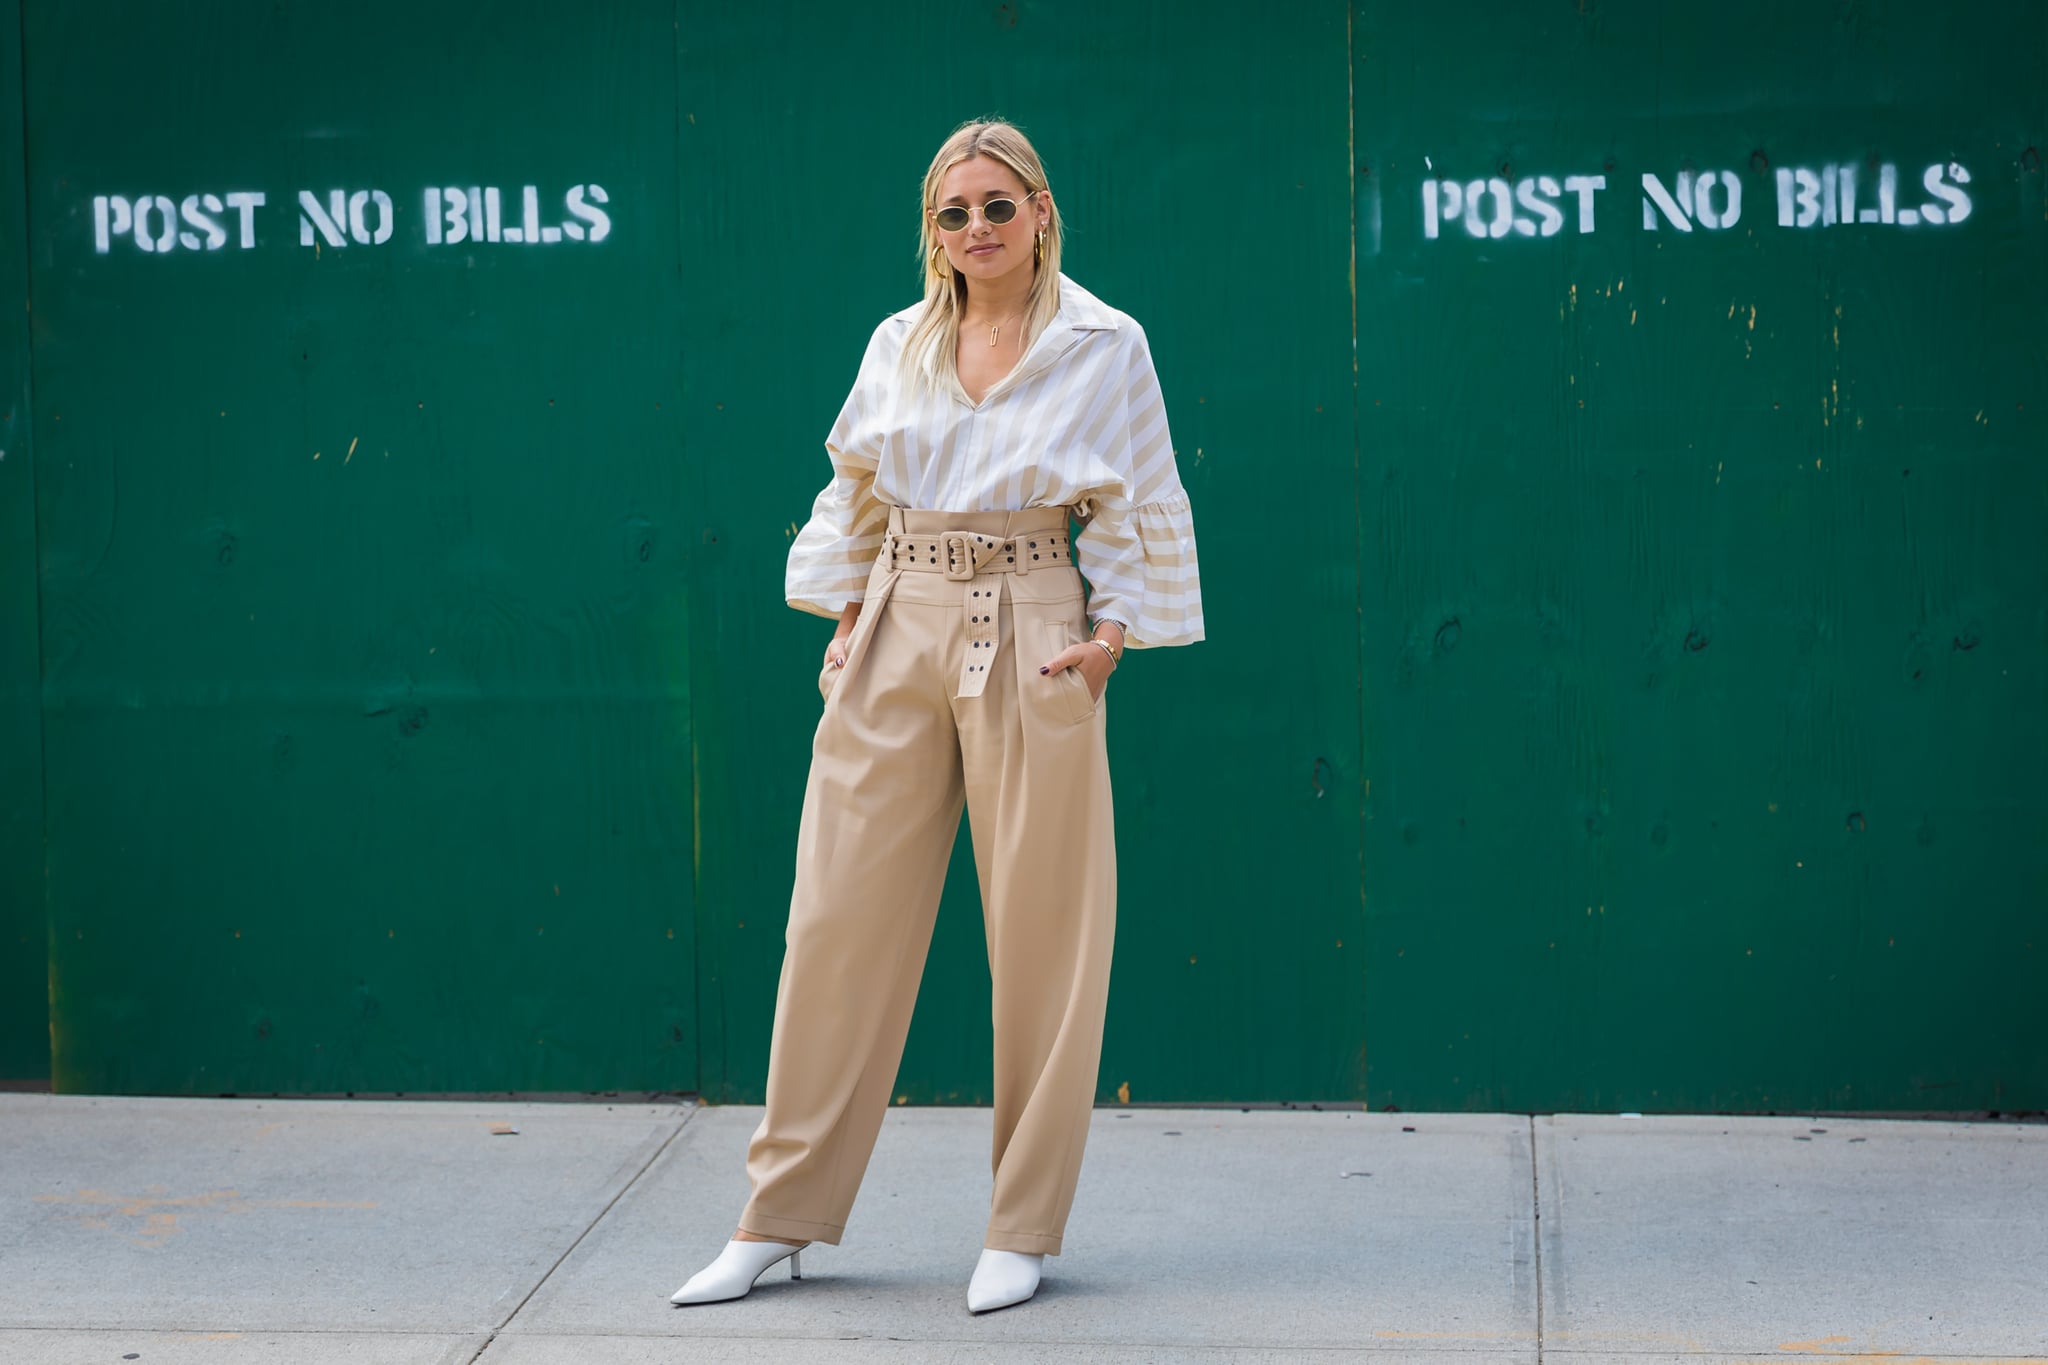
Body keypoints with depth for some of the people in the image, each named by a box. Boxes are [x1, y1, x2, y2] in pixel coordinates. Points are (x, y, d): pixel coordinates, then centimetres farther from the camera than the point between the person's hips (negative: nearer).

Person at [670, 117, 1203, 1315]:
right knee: (842, 917, 3)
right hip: (897, 640, 3)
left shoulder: (1106, 347, 1)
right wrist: (846, 617, 6)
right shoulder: (898, 346, 10)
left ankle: (1023, 1232, 13)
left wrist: (1112, 634, -7)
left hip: (1031, 644, -3)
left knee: (1041, 933, 1)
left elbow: (1143, 511, 3)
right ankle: (783, 1218, 12)